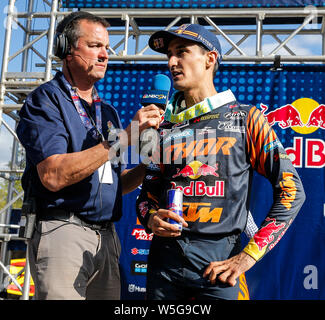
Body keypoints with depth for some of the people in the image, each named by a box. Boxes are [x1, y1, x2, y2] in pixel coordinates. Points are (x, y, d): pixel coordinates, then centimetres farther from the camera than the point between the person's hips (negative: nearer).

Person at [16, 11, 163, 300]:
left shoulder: (108, 111, 18)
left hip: (107, 237, 7)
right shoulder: (45, 100, -4)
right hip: (61, 230, -7)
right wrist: (125, 136, -19)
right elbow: (54, 176, -20)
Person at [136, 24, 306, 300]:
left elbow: (291, 191, -4)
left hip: (219, 261, -3)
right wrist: (151, 220, -8)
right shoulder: (165, 128, 12)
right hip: (165, 257, 4)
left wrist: (248, 256, -10)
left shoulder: (245, 118, 1)